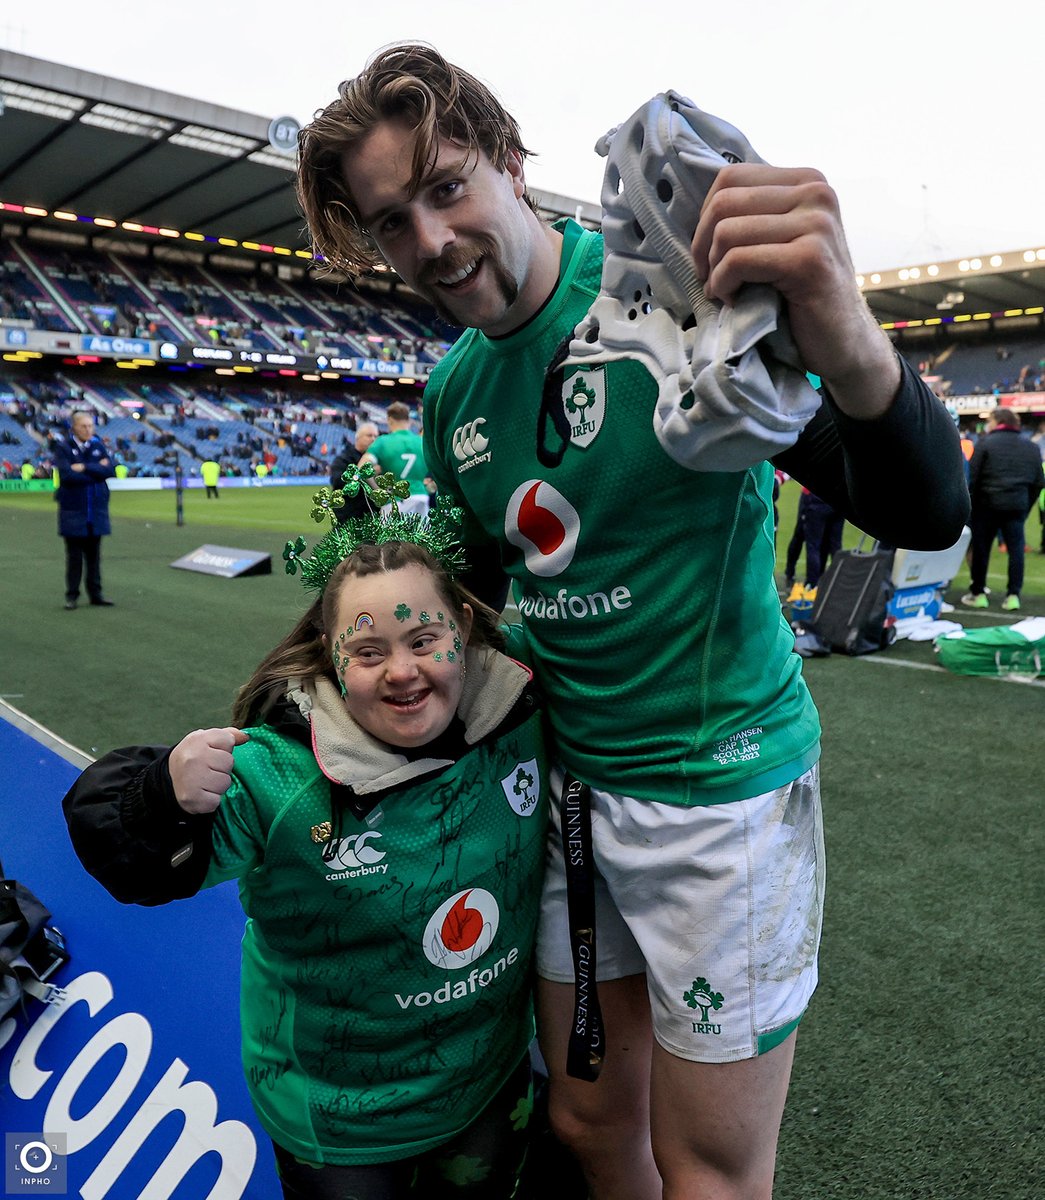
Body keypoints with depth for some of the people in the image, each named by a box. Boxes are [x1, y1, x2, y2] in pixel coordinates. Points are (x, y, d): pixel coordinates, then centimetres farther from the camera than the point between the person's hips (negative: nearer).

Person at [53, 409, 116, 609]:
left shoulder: (98, 445, 6)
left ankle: (96, 594, 16)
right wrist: (96, 470, -10)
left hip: (96, 509, 3)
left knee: (94, 554, 8)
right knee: (74, 554, 2)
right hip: (73, 509, -3)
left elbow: (110, 470, -7)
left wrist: (84, 468, -14)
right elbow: (66, 474, -16)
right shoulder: (63, 447, -3)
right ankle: (72, 595, 12)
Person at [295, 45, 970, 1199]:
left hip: (721, 783, -5)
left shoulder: (678, 285, -15)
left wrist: (848, 350, -41)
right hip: (569, 782, 6)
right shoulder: (452, 396, 4)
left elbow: (923, 514, -21)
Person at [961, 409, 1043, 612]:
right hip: (1017, 506, 3)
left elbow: (972, 477, -8)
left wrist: (969, 505, -1)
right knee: (1016, 549, 6)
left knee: (981, 548, 7)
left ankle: (978, 593, 12)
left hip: (988, 504, -3)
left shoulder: (986, 442, -3)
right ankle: (1013, 595, 2)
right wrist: (1026, 507, 17)